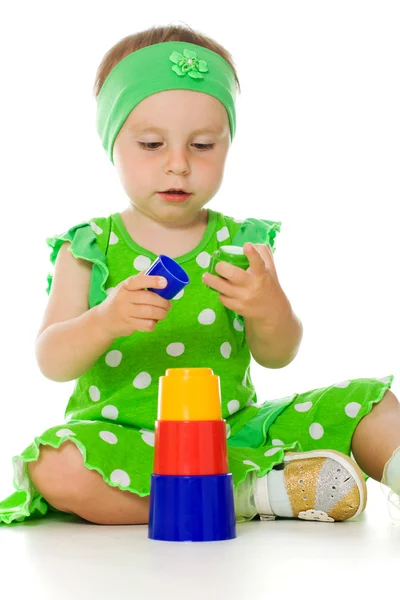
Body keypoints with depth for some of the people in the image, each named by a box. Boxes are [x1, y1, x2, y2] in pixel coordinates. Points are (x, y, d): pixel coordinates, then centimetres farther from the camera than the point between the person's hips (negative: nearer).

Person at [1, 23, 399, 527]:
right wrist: (104, 321, -30)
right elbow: (51, 362, -7)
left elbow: (276, 357, -1)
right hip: (125, 436, -1)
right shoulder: (89, 249, 0)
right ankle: (251, 493, -28)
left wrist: (269, 308, -25)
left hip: (234, 427, 2)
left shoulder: (242, 242, 4)